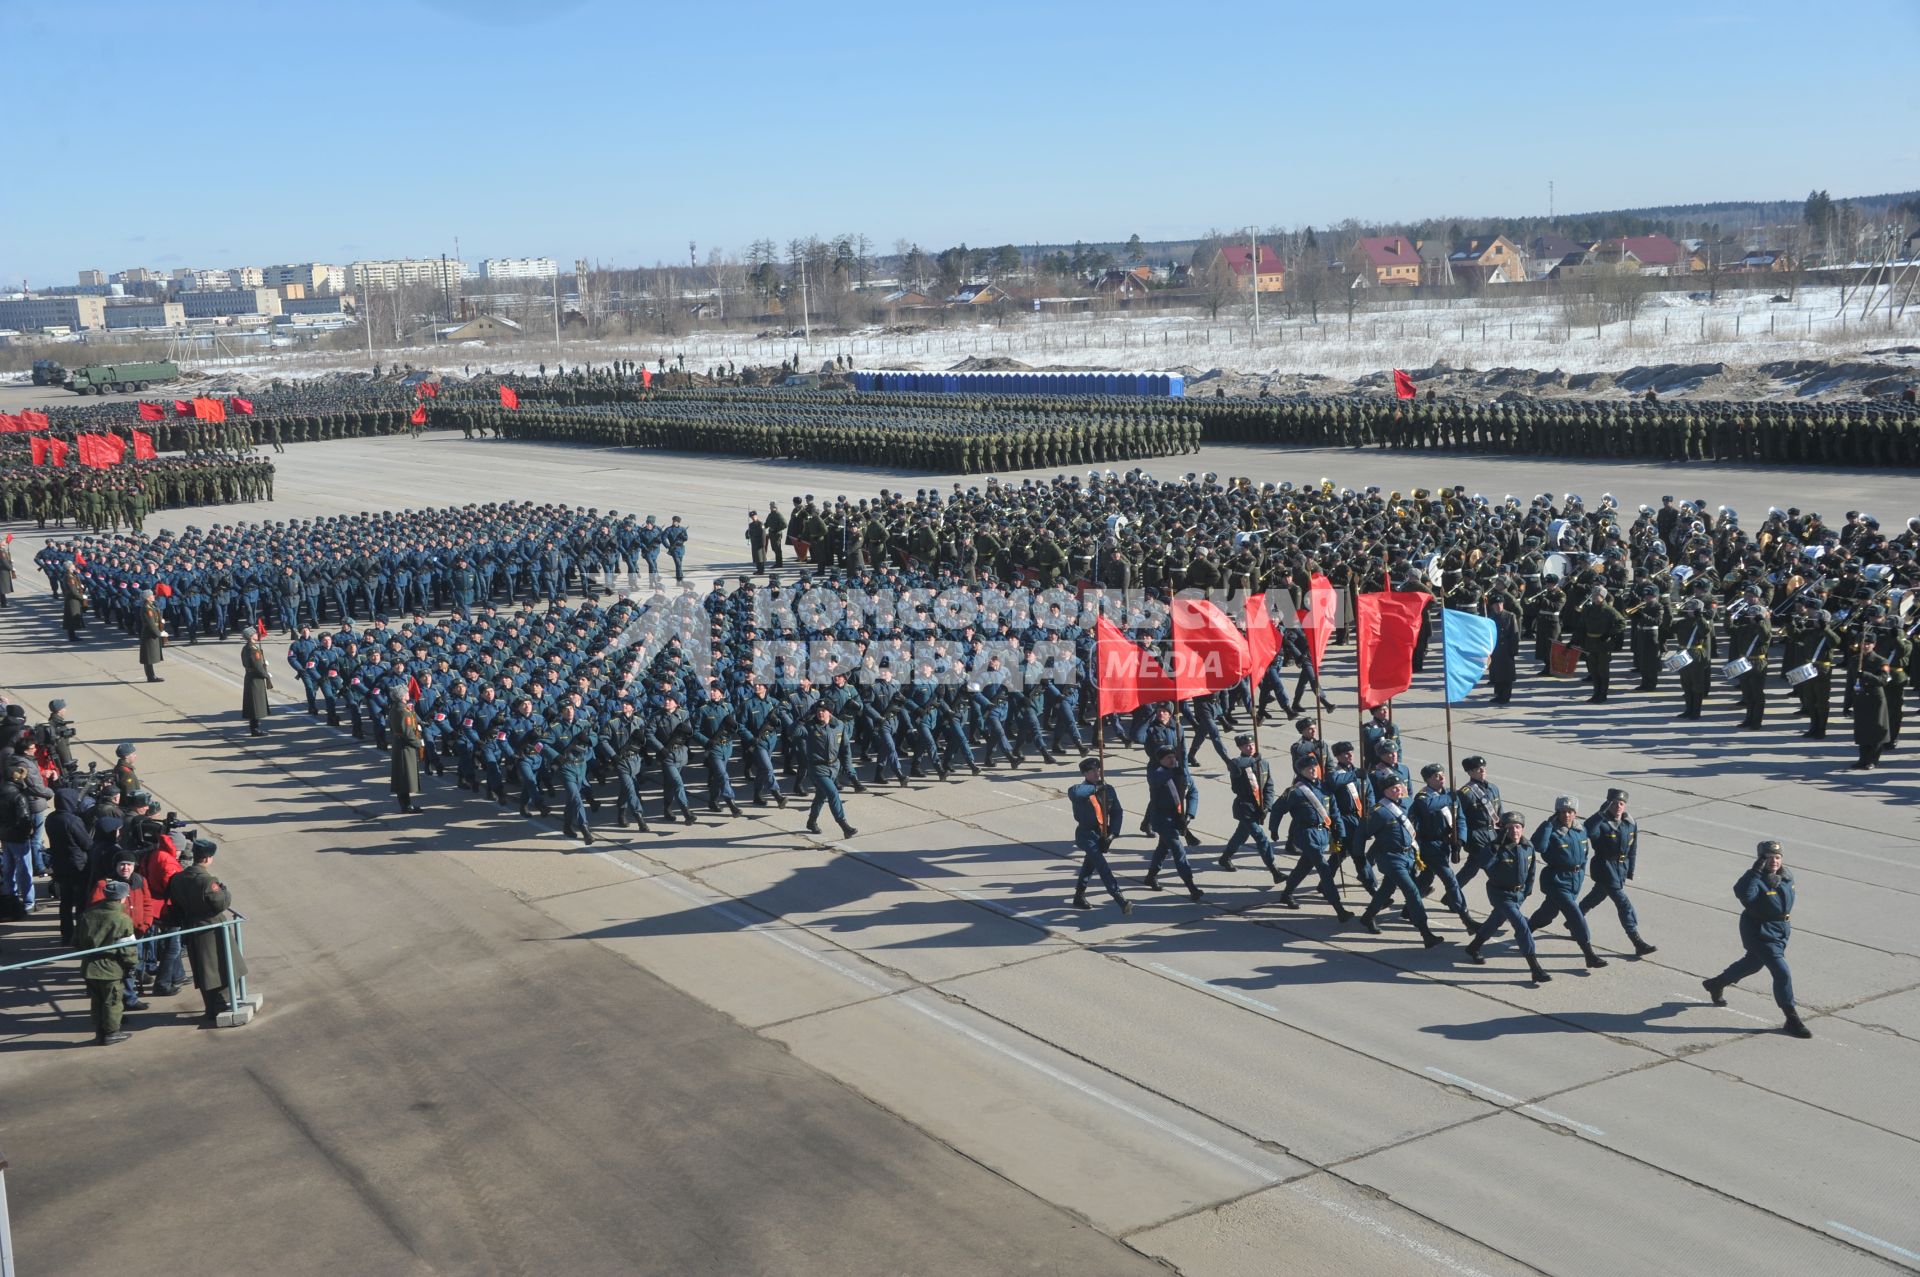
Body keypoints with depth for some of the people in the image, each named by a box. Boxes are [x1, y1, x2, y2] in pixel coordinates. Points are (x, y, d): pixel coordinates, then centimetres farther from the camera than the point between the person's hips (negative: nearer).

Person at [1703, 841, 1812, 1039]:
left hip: (1781, 931, 9)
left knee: (1753, 963, 27)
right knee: (1782, 973, -13)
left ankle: (1716, 984, 50)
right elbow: (1744, 895, -44)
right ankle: (1792, 1019, -3)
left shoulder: (1786, 878, 0)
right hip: (1760, 933, -9)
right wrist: (1756, 872, -45)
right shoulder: (1755, 879, -24)